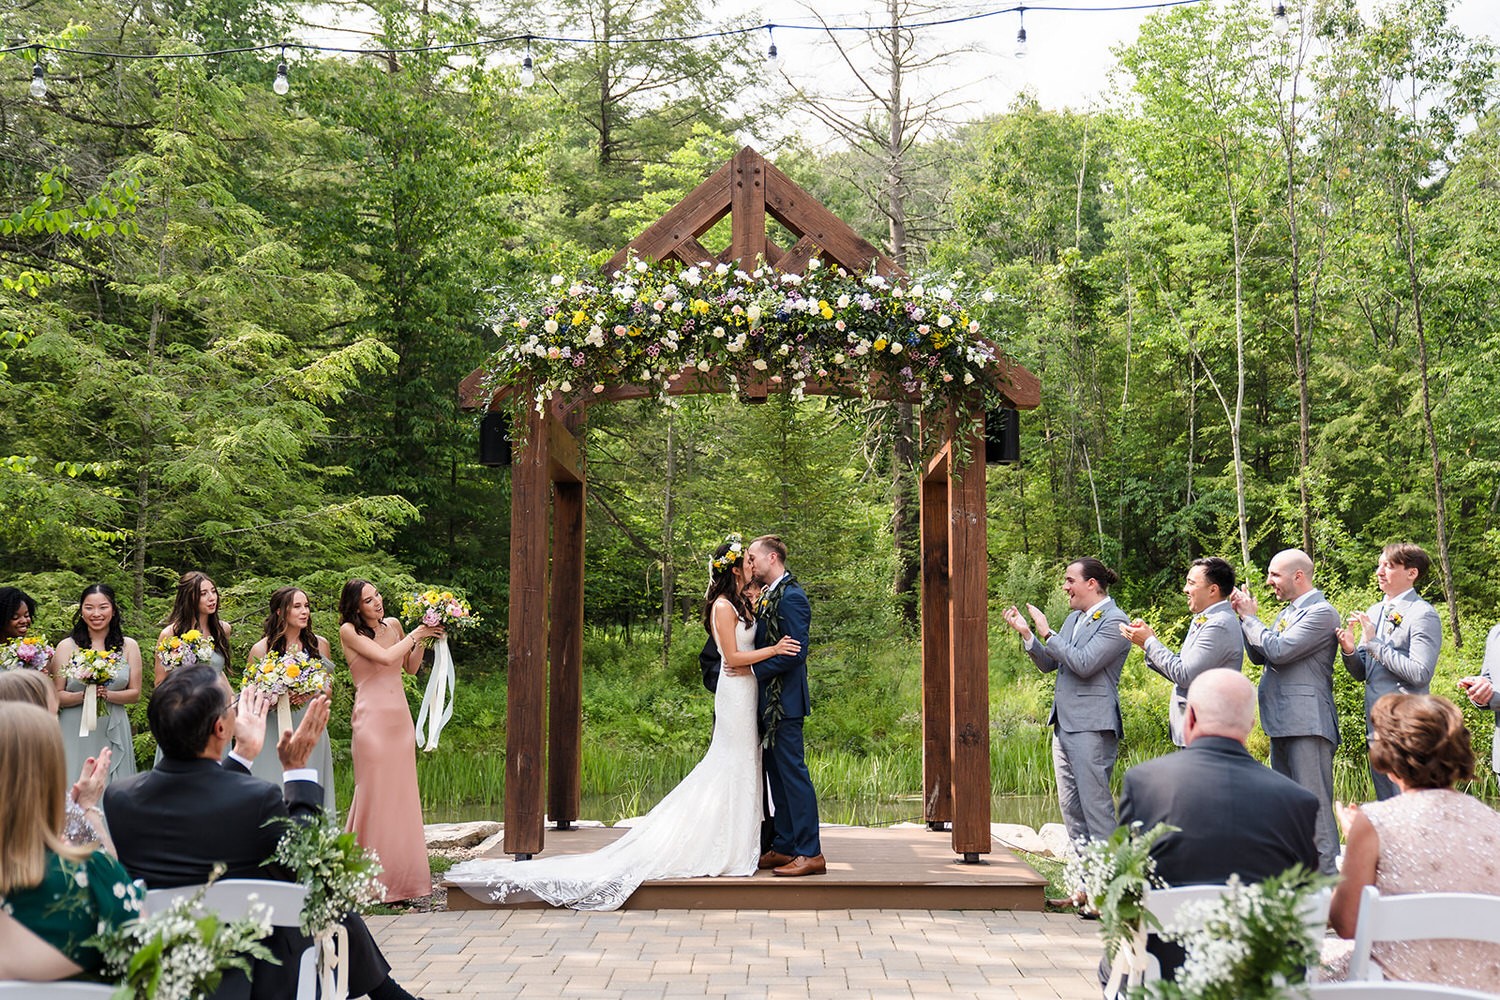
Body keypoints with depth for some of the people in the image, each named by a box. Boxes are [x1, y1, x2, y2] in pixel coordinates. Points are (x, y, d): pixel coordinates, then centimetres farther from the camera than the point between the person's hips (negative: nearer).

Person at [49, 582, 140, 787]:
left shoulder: (128, 646, 7)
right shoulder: (66, 646, 3)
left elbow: (135, 693, 6)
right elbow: (56, 696, 1)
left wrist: (108, 695, -11)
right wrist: (83, 696, -17)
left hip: (114, 732, 1)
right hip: (75, 732, -1)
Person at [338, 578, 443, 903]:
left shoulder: (393, 625, 13)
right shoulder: (349, 631, -3)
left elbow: (411, 668, 21)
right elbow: (385, 657, -14)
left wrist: (422, 642, 6)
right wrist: (416, 634, -4)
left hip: (401, 717, 6)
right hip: (371, 716, -6)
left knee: (402, 793, 6)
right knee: (374, 792, -6)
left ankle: (403, 873, 13)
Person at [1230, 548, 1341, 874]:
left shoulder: (1321, 612, -10)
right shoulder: (1287, 612, 20)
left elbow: (1278, 651, -19)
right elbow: (1259, 656, 19)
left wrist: (1249, 617, -6)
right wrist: (1245, 617, 7)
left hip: (1307, 723, -10)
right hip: (1282, 723, 10)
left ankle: (1328, 873, -8)